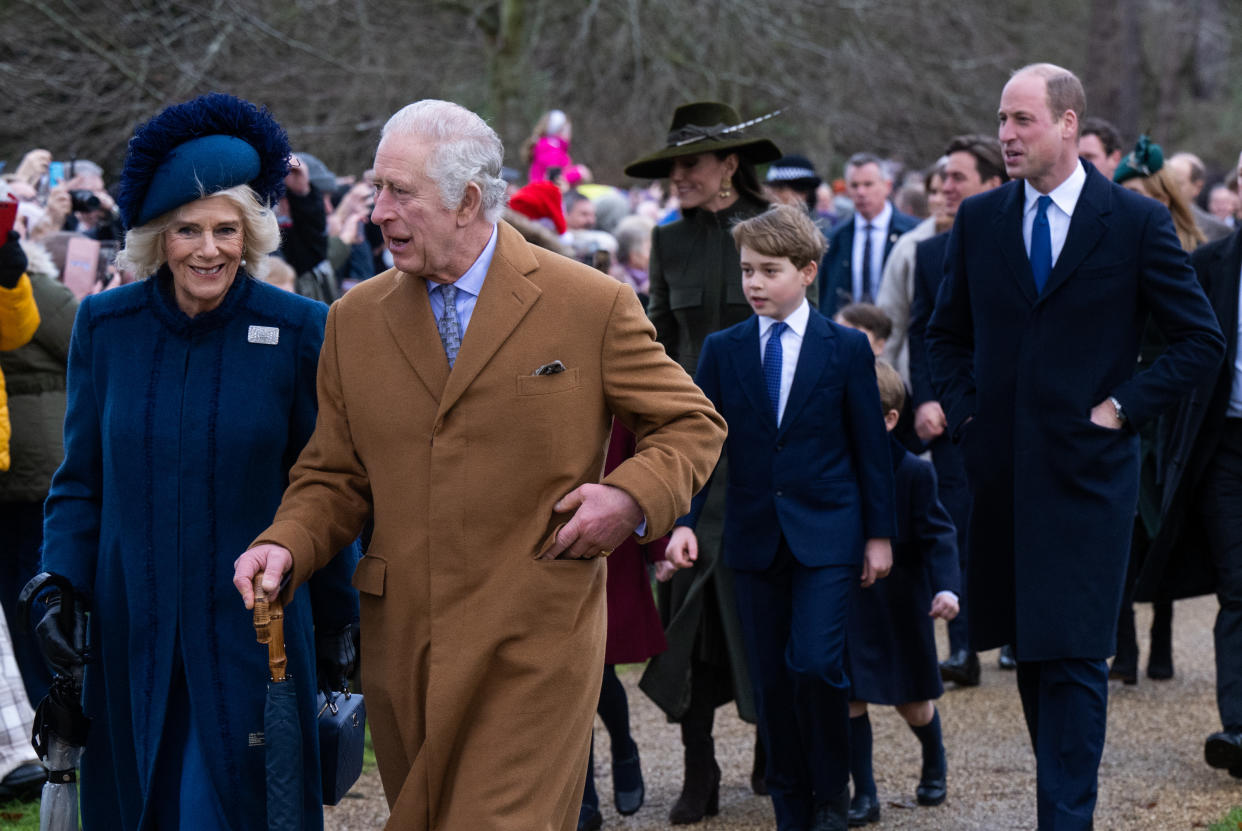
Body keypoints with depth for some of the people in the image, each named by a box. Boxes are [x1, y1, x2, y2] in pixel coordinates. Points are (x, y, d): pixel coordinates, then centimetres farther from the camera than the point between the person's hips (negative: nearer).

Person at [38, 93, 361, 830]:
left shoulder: (298, 331, -4)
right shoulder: (105, 325, 1)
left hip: (252, 631, -2)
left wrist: (338, 619, 4)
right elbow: (81, 481, 8)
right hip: (129, 628, 2)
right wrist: (62, 582, -4)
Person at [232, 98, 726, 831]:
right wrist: (286, 546, -6)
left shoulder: (592, 307, -2)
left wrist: (633, 496, -14)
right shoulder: (356, 320, 9)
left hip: (532, 652, -4)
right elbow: (335, 475, 13)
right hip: (402, 651, 4)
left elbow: (694, 424, 5)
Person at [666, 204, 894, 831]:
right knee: (771, 679, 5)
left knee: (815, 663, -16)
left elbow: (871, 448, 2)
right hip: (754, 537, 3)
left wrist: (879, 534, 1)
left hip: (826, 536, -3)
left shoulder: (846, 349, 0)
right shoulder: (723, 350, 5)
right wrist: (684, 520, -10)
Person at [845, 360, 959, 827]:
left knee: (912, 701, 12)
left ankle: (934, 765, 42)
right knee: (849, 698, -2)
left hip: (899, 608, -2)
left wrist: (946, 589, -26)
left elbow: (938, 535, -13)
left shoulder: (913, 473, -13)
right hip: (846, 608, 2)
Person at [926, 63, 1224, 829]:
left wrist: (1123, 407, -7)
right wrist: (964, 412, 7)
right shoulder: (980, 220, 8)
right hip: (1003, 471, 4)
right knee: (1029, 651, 12)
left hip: (1087, 471, -4)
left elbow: (1202, 340, 0)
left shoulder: (1136, 221, -4)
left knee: (1074, 657, -8)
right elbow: (948, 333, 21)